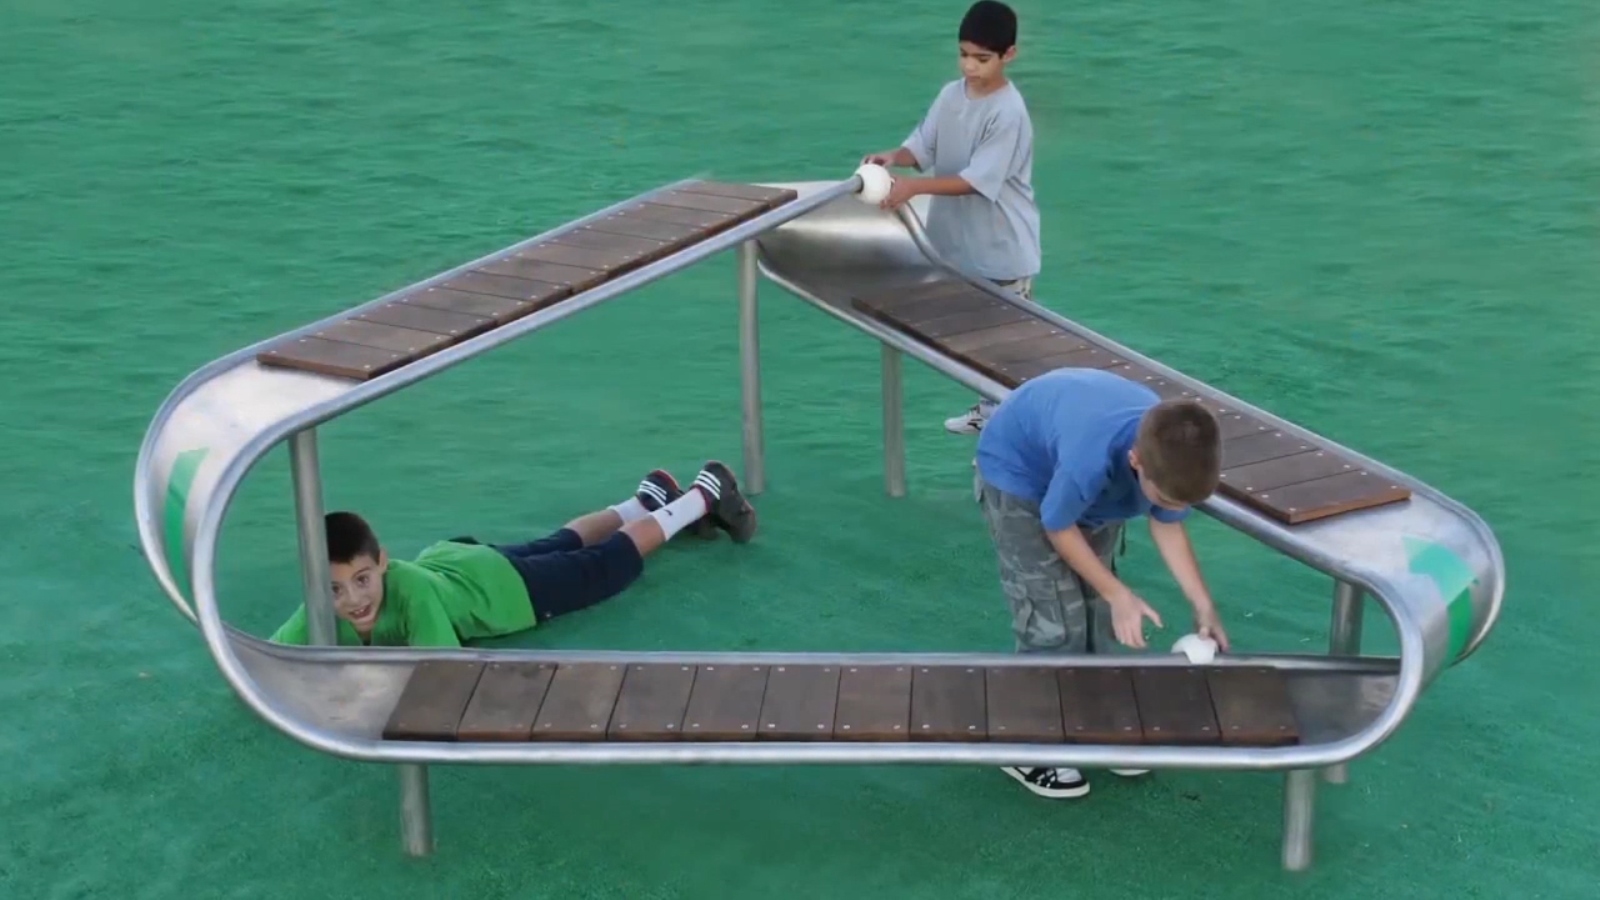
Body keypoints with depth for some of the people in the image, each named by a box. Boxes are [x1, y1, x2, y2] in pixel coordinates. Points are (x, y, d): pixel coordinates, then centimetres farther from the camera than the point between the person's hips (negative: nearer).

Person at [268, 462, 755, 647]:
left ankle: (705, 495, 41)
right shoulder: (323, 608, -32)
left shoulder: (412, 591, -45)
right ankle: (648, 498, 55)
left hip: (504, 586, -4)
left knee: (611, 561, 19)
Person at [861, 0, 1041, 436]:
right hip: (961, 242, 7)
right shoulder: (950, 95, 2)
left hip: (1003, 250, -7)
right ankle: (989, 408, 37)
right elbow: (923, 146, 4)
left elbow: (977, 180, -25)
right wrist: (894, 157, -18)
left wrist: (915, 186, -31)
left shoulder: (1009, 113, -21)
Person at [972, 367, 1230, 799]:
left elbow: (1168, 527, -6)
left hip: (1093, 486, 6)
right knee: (1055, 621, -9)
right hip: (1018, 473, -6)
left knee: (1097, 610, 8)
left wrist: (1203, 606, -11)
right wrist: (1118, 594, -19)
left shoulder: (1175, 459, -27)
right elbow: (1058, 527, -25)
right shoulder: (1091, 457, -45)